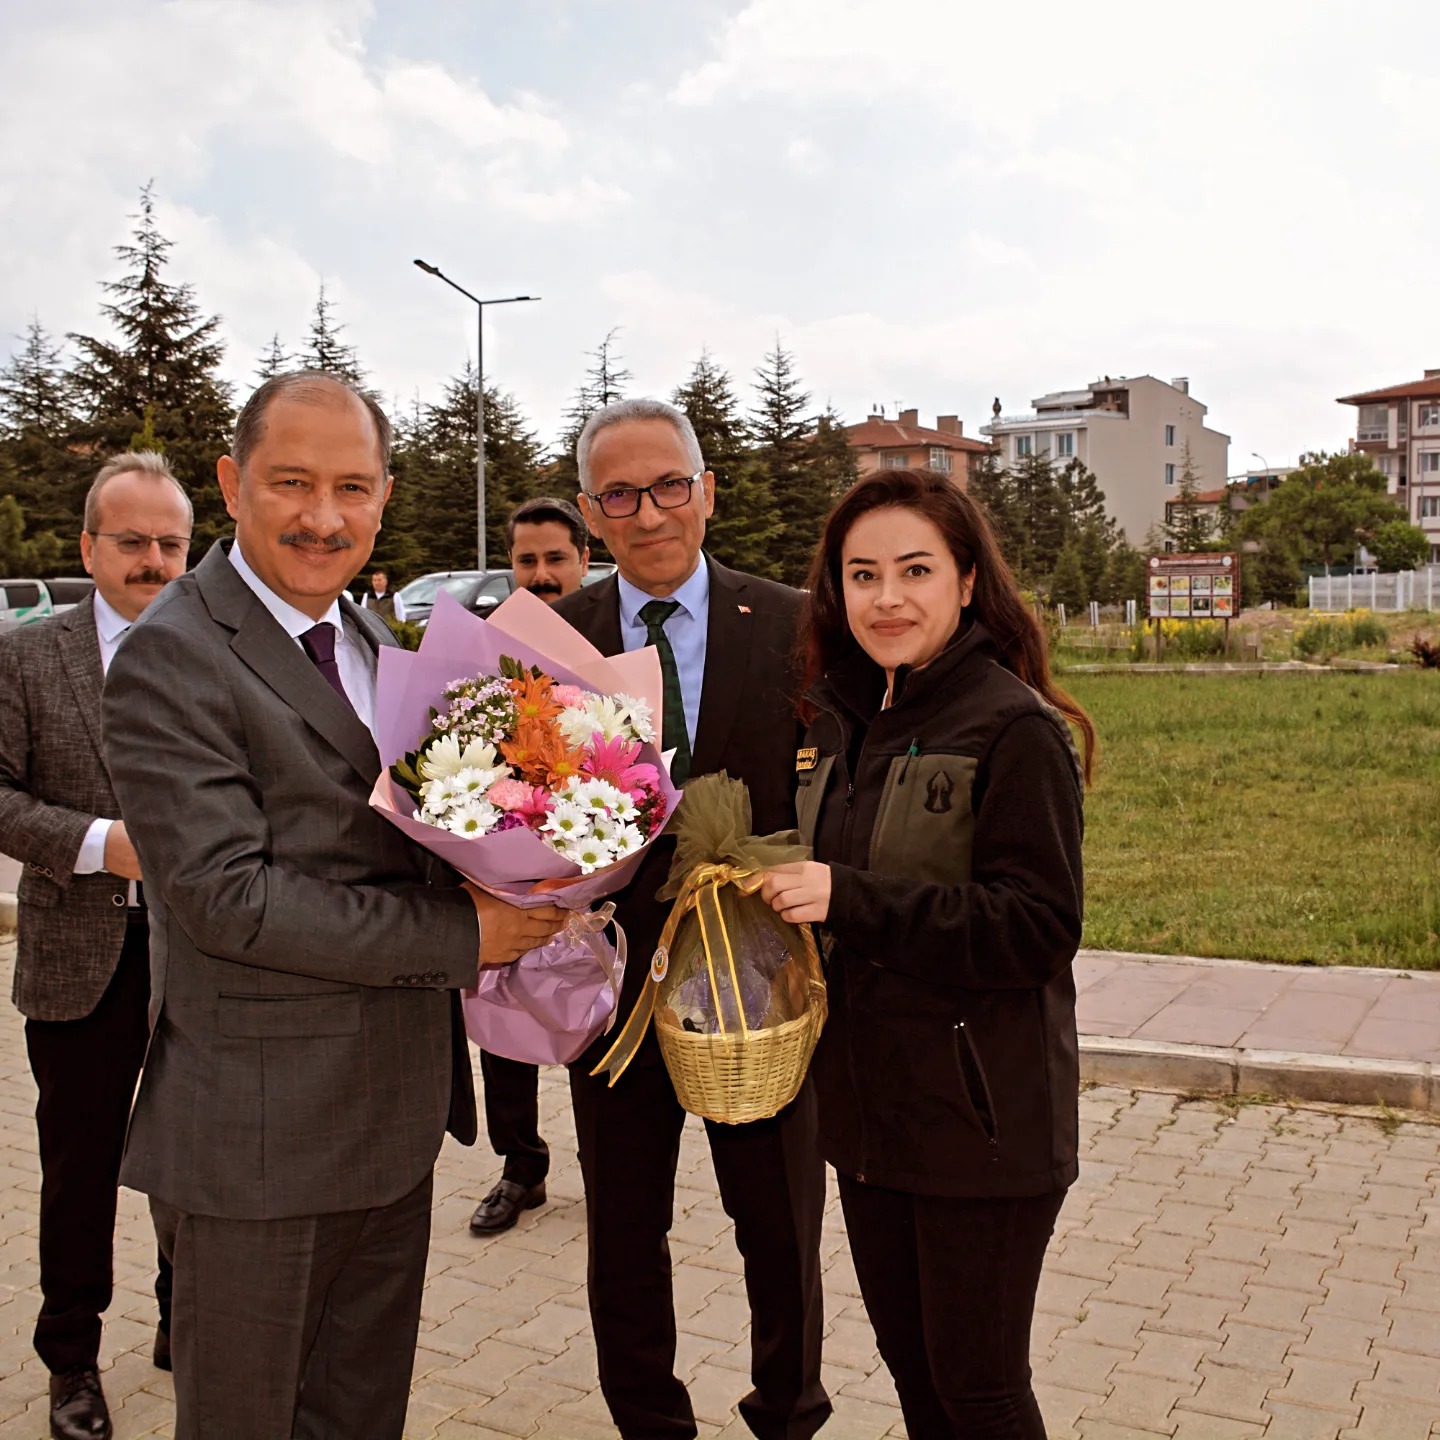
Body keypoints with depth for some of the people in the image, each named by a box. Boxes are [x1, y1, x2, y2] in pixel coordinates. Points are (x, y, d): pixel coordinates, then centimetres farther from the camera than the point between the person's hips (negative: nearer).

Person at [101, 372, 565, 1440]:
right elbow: (225, 893, -22)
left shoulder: (376, 640, 11)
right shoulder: (171, 657, -15)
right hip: (258, 1137, -7)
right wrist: (460, 937, -21)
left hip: (395, 1125, 8)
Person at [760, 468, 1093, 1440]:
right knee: (907, 1358, 22)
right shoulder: (843, 722, 7)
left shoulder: (1016, 730, -16)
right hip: (869, 1099, 7)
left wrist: (852, 899, -27)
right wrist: (777, 886, -2)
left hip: (984, 1120, -7)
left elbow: (1040, 927, -21)